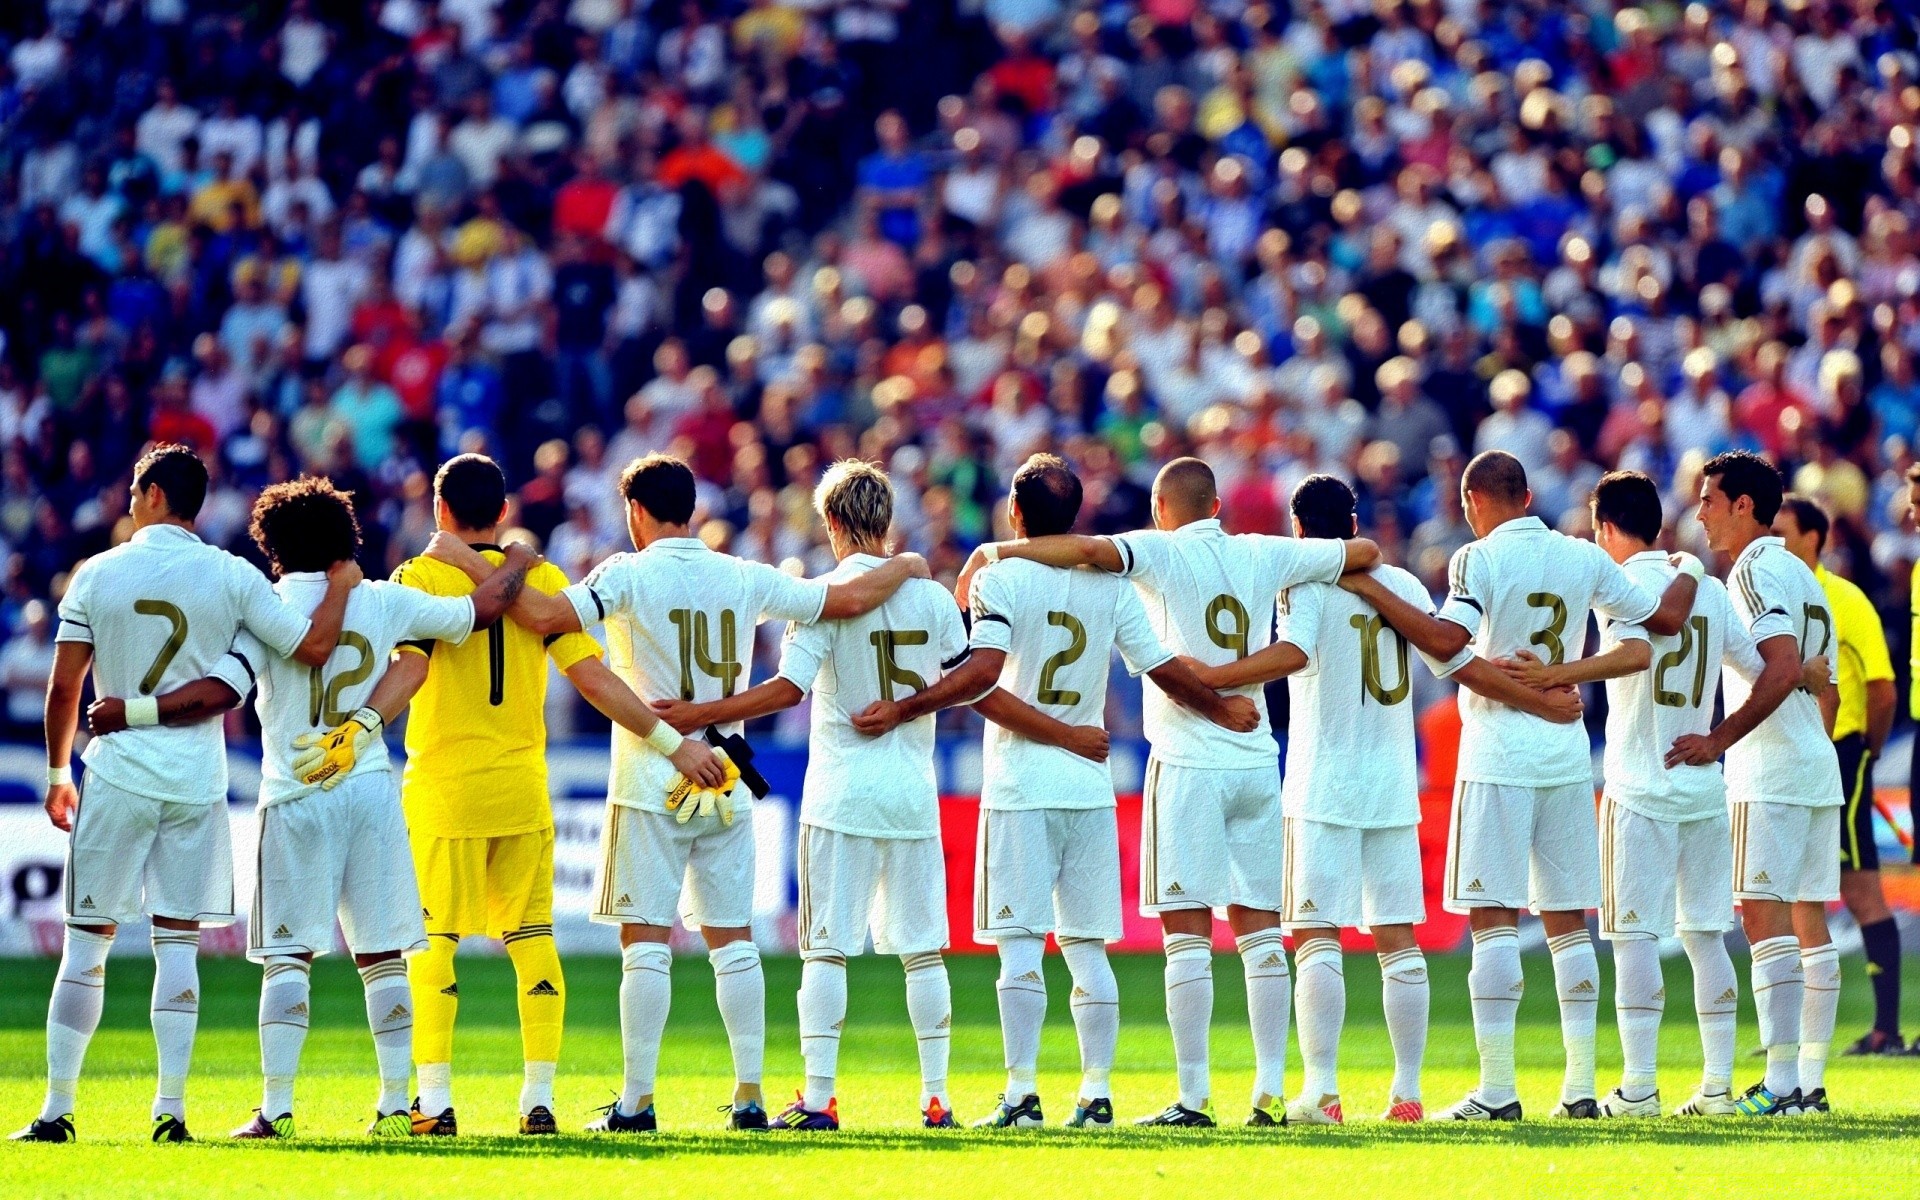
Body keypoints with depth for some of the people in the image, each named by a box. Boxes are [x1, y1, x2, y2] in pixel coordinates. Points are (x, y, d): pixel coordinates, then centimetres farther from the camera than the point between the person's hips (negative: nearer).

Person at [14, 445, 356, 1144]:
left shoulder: (97, 575, -2)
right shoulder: (233, 578, -1)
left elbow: (64, 687, -1)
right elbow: (313, 647, -3)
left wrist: (57, 773, 12)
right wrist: (342, 584, 15)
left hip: (117, 776, -1)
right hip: (197, 781, 1)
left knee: (86, 943, 3)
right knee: (178, 943, 6)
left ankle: (57, 1108, 2)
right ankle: (170, 1108, 1)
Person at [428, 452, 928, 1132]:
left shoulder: (630, 575, -7)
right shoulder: (746, 579, 5)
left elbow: (544, 617, -21)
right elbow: (850, 599, 9)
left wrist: (468, 562, -11)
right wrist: (905, 566, 28)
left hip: (653, 788, -4)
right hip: (728, 788, 4)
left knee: (646, 943, -3)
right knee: (733, 941, 8)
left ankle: (637, 1101, -5)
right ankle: (749, 1095, 6)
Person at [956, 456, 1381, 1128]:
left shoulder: (1165, 554, -5)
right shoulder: (1265, 556, 9)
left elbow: (1091, 550, -22)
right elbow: (1364, 552, 18)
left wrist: (995, 552, -13)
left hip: (1189, 763, -5)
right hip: (1257, 763, 5)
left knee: (1187, 934, -4)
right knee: (1259, 929, 8)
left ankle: (1194, 1097, -8)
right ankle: (1270, 1091, 5)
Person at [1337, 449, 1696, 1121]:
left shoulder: (1480, 560, -8)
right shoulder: (1584, 560, 8)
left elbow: (1448, 641, -23)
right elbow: (1666, 618, 16)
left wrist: (1370, 590, -16)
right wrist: (1688, 574, 37)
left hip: (1499, 756, -5)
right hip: (1567, 751, 5)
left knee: (1493, 916, -4)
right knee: (1568, 921, 9)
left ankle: (1497, 1088, -10)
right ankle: (1580, 1085, 7)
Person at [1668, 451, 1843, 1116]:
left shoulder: (1755, 571, -10)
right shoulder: (1805, 577, 19)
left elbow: (1784, 668, -23)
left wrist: (1719, 739, -23)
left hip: (1770, 776, -10)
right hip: (1817, 769, 10)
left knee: (1765, 916, -12)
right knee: (1808, 922, 8)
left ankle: (1781, 1083, -18)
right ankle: (1810, 1083, 8)